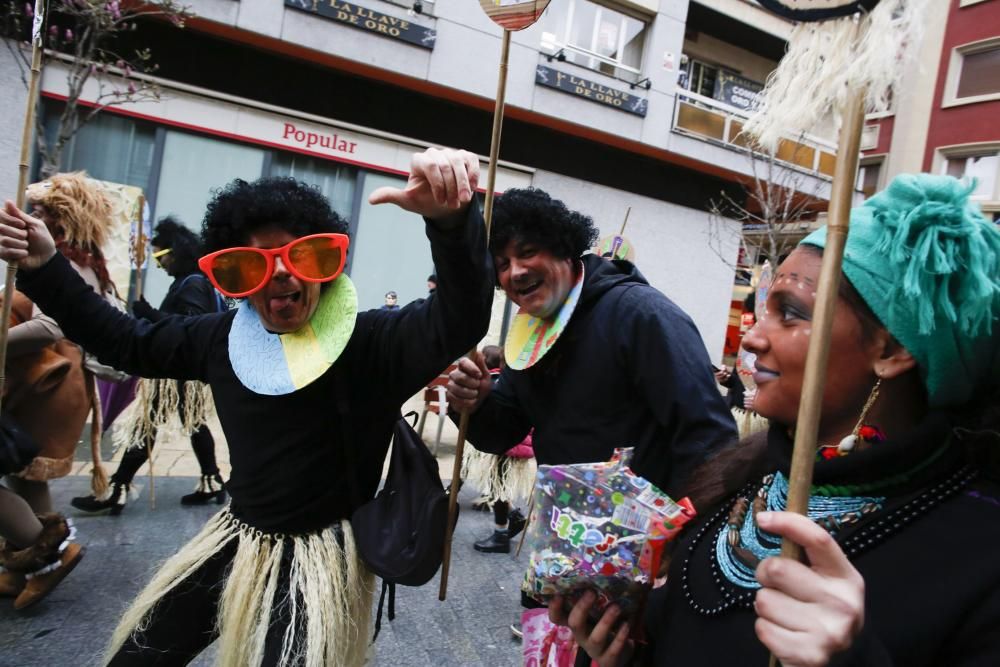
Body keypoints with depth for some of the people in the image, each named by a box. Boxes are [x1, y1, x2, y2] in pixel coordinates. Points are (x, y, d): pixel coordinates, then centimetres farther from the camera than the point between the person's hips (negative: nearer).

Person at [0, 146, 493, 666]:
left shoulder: (367, 342, -20)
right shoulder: (222, 337, -1)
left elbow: (458, 321, -37)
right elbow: (125, 341, 15)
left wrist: (452, 221, -57)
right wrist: (44, 269, 7)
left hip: (318, 557, -6)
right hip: (235, 542, 7)